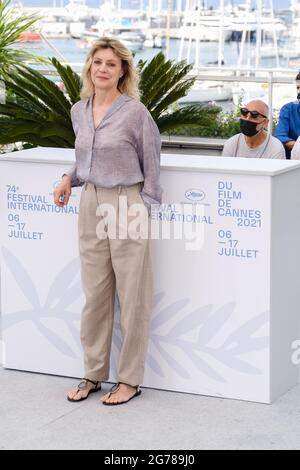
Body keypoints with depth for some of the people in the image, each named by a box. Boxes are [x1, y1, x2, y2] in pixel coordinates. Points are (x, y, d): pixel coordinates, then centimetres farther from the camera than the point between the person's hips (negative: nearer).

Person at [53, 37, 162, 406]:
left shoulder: (135, 112, -9)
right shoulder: (79, 111, 8)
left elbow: (151, 165, -3)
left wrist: (143, 209, -7)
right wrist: (69, 179, 5)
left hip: (126, 205, -5)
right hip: (90, 205, 6)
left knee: (132, 296, 2)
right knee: (94, 293, 11)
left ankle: (130, 379, 10)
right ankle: (93, 374, 21)